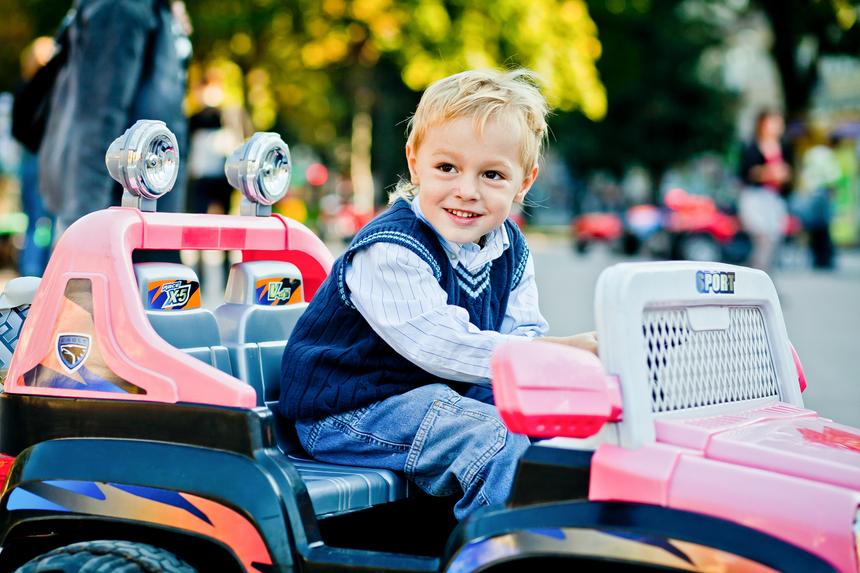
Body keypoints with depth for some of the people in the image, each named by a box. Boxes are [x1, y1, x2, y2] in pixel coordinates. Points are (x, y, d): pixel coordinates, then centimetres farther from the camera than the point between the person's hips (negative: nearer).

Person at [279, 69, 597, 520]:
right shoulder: (388, 251, -24)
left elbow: (524, 334, 1)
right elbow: (442, 347, -32)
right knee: (502, 444, -25)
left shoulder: (511, 250, 5)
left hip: (446, 397, 9)